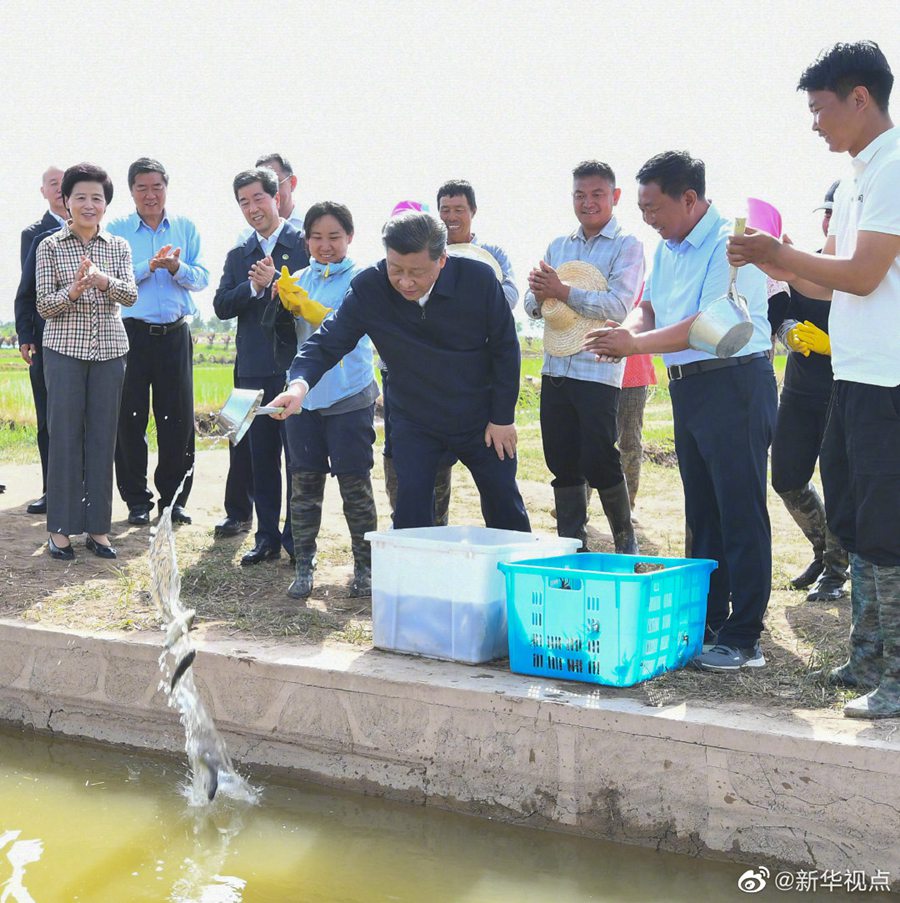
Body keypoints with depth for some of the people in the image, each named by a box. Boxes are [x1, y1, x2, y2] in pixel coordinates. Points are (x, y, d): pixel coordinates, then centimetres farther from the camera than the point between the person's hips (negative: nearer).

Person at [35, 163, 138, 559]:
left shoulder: (118, 247, 7)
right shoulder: (50, 247, 0)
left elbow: (131, 295, -6)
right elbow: (43, 306, -2)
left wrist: (105, 281, -27)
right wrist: (73, 291, -21)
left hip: (109, 349, 2)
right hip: (64, 348, -2)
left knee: (103, 436, 4)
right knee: (65, 435, -2)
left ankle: (98, 527, 12)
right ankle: (61, 528, 6)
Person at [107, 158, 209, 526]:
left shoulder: (186, 227, 9)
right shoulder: (117, 229, 4)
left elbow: (201, 278, 2)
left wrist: (176, 267, -16)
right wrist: (150, 266, -20)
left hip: (175, 334, 2)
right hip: (131, 333, -1)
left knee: (178, 419, 4)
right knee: (130, 418, 2)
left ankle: (173, 498, 15)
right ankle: (137, 500, 12)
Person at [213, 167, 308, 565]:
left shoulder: (306, 244, -1)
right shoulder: (238, 256, 14)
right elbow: (221, 306, 2)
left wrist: (277, 281, -19)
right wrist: (254, 287, -12)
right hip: (254, 370, 5)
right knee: (261, 458, 10)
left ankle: (297, 539, 11)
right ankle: (267, 537, 19)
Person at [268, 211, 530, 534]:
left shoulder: (478, 278, -19)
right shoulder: (368, 289, -18)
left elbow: (505, 348, -8)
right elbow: (328, 342, -15)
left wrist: (503, 418, -6)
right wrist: (299, 383, -36)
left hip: (480, 419, 0)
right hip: (414, 421, 0)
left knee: (506, 512, 11)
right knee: (411, 514, -8)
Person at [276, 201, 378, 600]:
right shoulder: (299, 279, 10)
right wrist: (279, 299, -9)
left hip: (350, 398, -3)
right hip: (304, 398, 4)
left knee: (355, 485, 2)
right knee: (304, 484, 6)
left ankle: (364, 567, 15)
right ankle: (304, 567, 15)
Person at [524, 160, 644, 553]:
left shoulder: (627, 247, -2)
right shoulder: (558, 246, 14)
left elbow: (619, 305, -16)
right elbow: (533, 307, 12)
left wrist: (562, 291, -21)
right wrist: (539, 293, -11)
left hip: (598, 371, -5)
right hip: (555, 369, 5)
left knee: (600, 463, -5)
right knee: (563, 465, 8)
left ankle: (626, 543, 16)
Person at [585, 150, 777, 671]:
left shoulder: (729, 244, -15)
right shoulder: (667, 249, 14)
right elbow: (650, 306, 18)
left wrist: (636, 345, -19)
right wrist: (629, 329, -5)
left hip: (734, 383, -9)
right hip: (688, 387, 10)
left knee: (740, 513, -7)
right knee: (702, 511, 14)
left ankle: (743, 638, -3)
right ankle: (707, 621, 23)